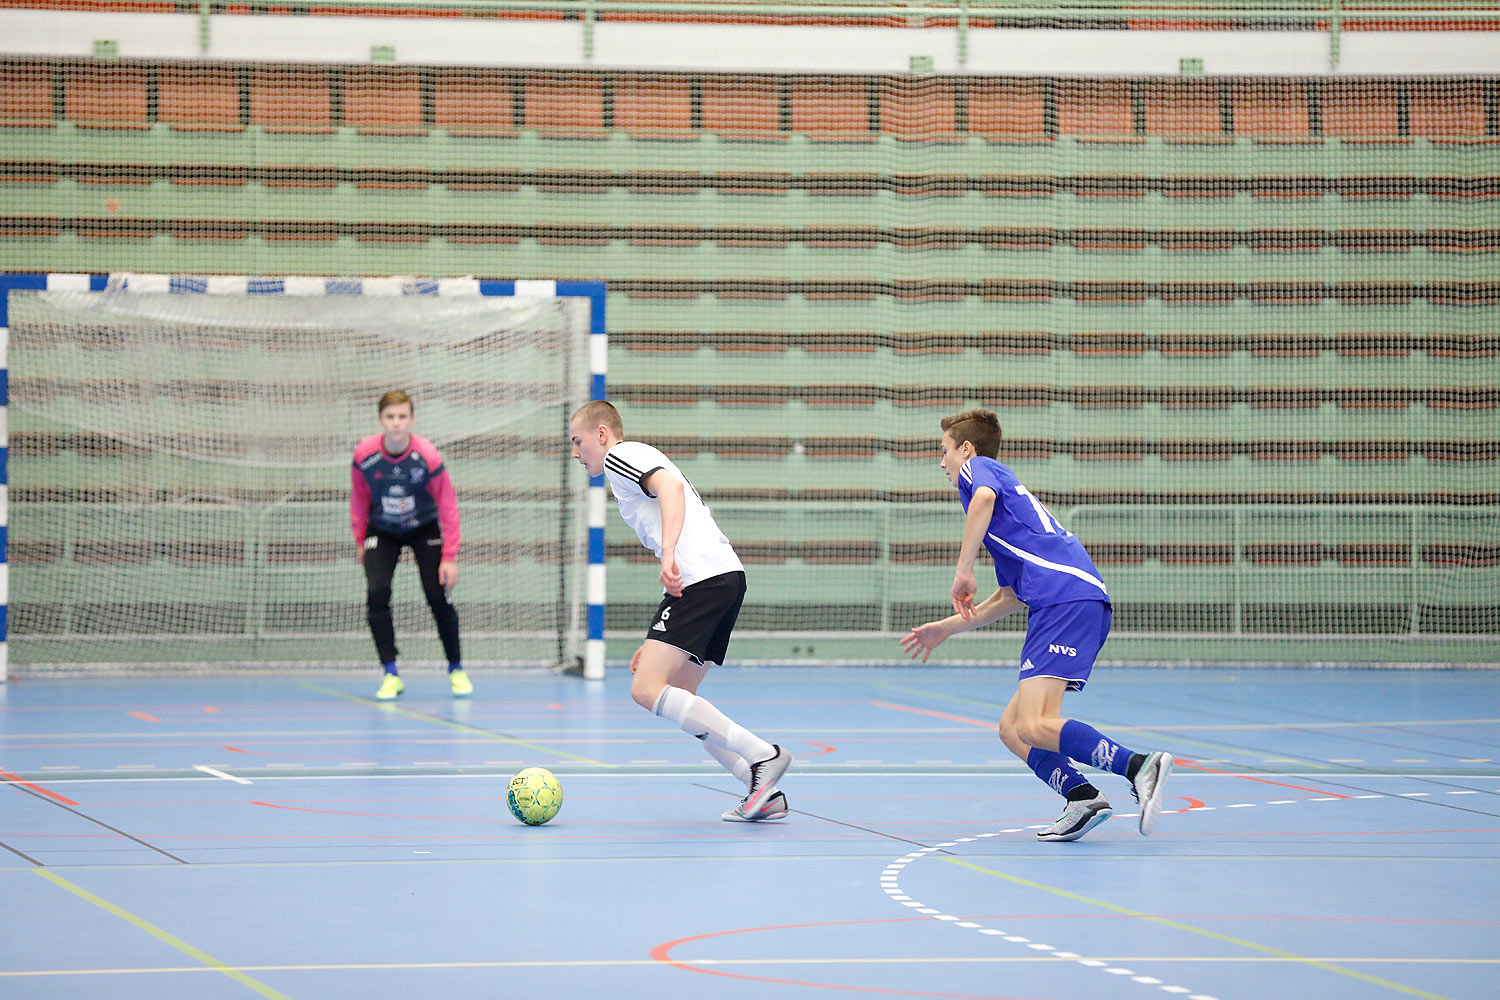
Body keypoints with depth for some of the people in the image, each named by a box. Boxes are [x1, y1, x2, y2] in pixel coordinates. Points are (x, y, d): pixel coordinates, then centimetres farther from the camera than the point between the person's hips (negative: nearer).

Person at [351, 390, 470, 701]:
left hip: (424, 529, -1)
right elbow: (359, 499, -1)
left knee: (439, 597, -10)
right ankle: (391, 675, -10)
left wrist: (449, 557, -18)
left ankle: (456, 669, 12)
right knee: (377, 593, -18)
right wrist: (360, 541, 5)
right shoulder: (364, 454, -20)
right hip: (382, 531, 1)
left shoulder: (428, 456, -25)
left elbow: (447, 507, -17)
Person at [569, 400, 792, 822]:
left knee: (648, 689, -14)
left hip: (702, 578, -10)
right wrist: (655, 642, 31)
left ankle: (764, 756, -19)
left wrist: (668, 554, -29)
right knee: (676, 699, 13)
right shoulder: (641, 463, 34)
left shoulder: (620, 455, 5)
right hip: (728, 575, 10)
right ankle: (764, 793, 4)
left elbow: (671, 485, -17)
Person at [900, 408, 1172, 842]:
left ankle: (1139, 766, -31)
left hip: (1065, 597, -9)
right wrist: (947, 627, 44)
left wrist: (964, 572, -12)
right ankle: (1081, 797, -13)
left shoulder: (978, 467, 12)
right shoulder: (1008, 488, 37)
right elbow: (1010, 598, 40)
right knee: (1012, 728, 6)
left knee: (1034, 726, -21)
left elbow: (984, 498, -16)